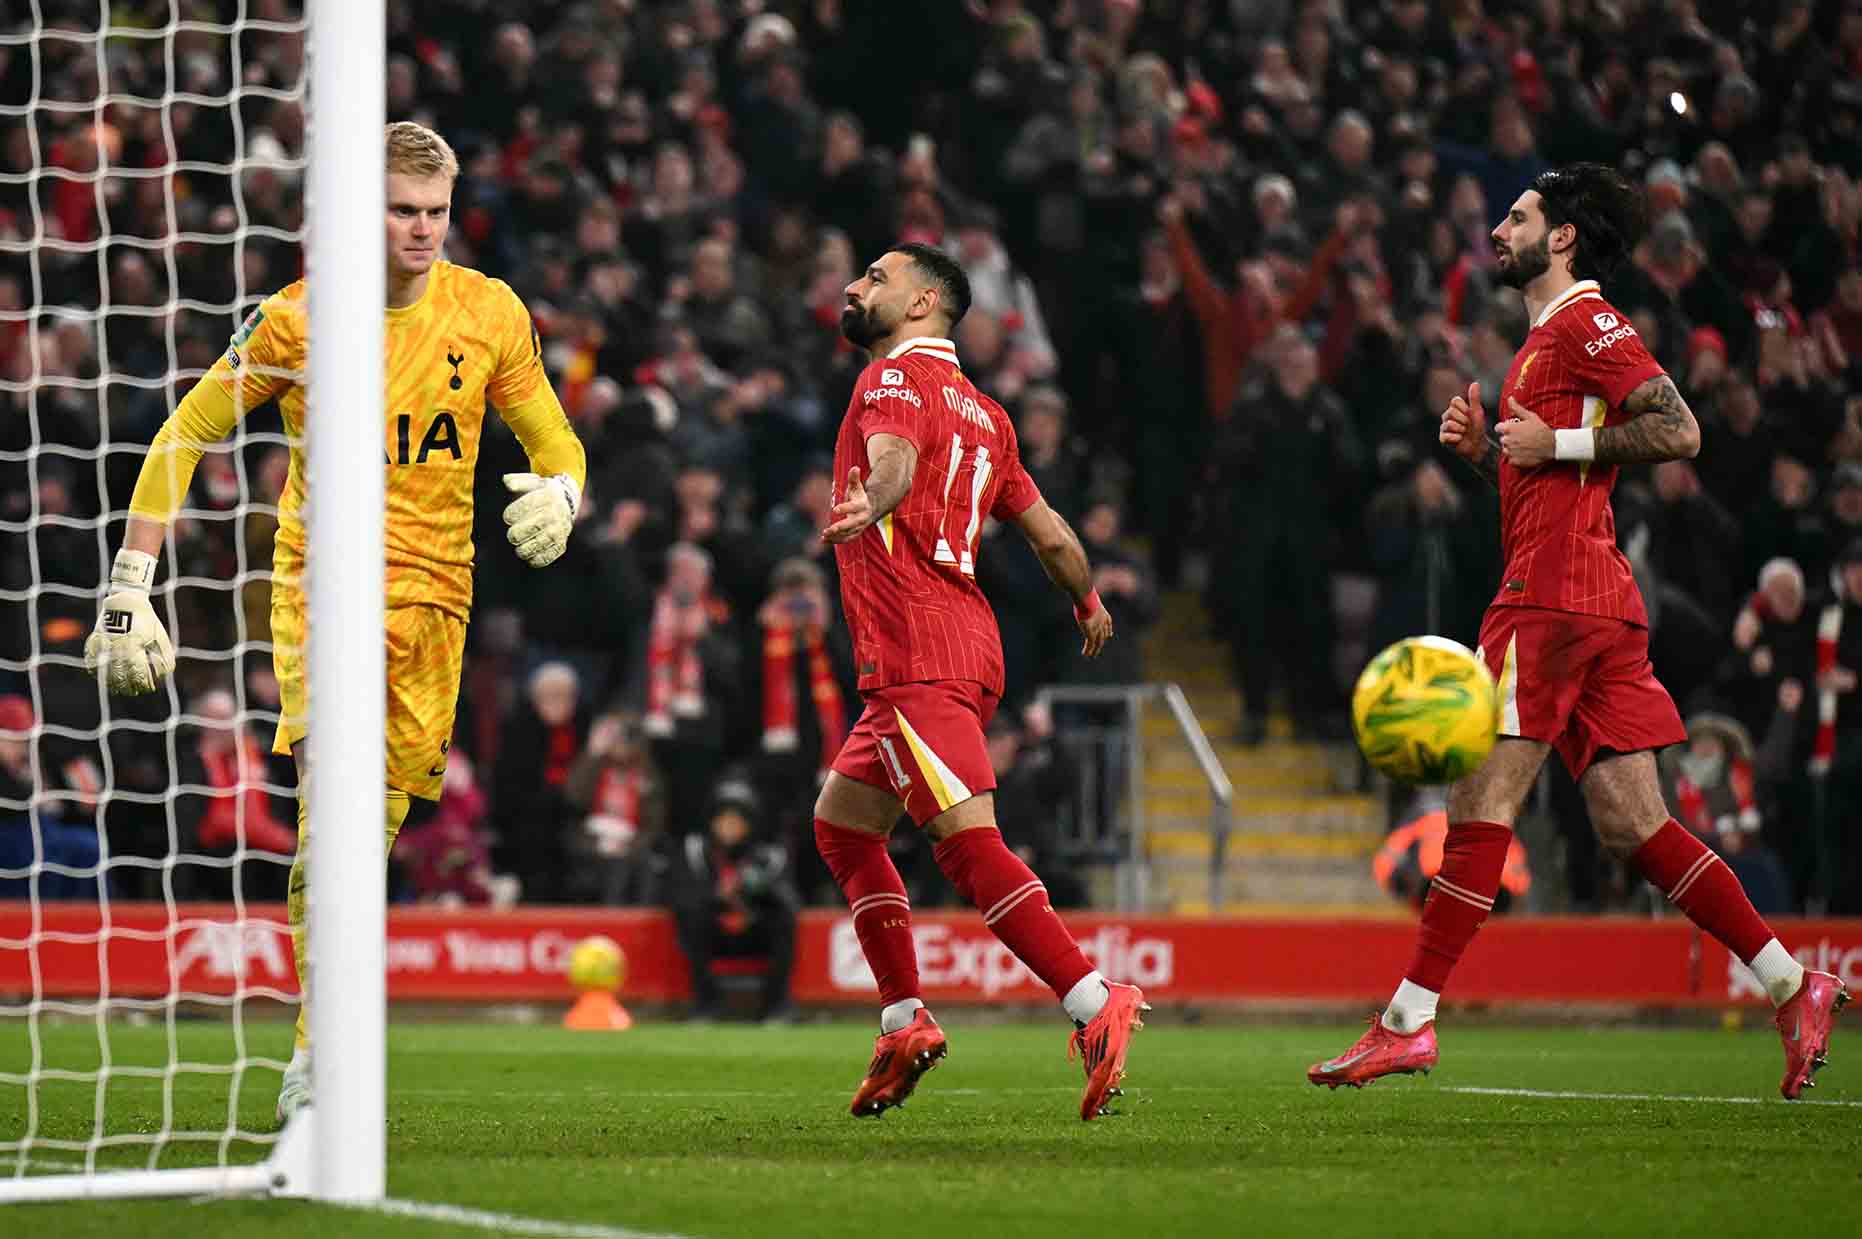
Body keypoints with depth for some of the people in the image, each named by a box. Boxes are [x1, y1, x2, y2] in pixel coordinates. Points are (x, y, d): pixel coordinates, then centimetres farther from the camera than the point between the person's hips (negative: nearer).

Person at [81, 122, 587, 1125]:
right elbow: (181, 441, 0)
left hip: (433, 592, 3)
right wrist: (128, 592, -5)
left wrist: (558, 495, -12)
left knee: (376, 822, 2)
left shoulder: (489, 314, 3)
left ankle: (326, 1050, 14)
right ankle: (320, 1049, -25)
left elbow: (555, 443, 13)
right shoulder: (296, 319, -6)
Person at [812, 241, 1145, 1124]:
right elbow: (1049, 531, 23)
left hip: (915, 654, -10)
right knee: (840, 821, 20)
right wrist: (1090, 605, 41)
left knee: (967, 840, -18)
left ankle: (1094, 1004, -28)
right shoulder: (980, 411, 23)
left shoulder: (897, 375, -2)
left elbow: (895, 457, -25)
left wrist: (868, 503, -47)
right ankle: (905, 1022, 16)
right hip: (965, 646, 10)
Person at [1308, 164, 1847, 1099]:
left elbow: (1678, 432, -17)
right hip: (1600, 603, 10)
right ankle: (1792, 985, 2)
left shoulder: (1584, 323, -6)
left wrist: (1555, 443, -13)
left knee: (1480, 804, -9)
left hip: (1556, 595, -10)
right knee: (1631, 825, 5)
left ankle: (1408, 1022, -9)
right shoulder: (1550, 337, 25)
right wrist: (1483, 448, 13)